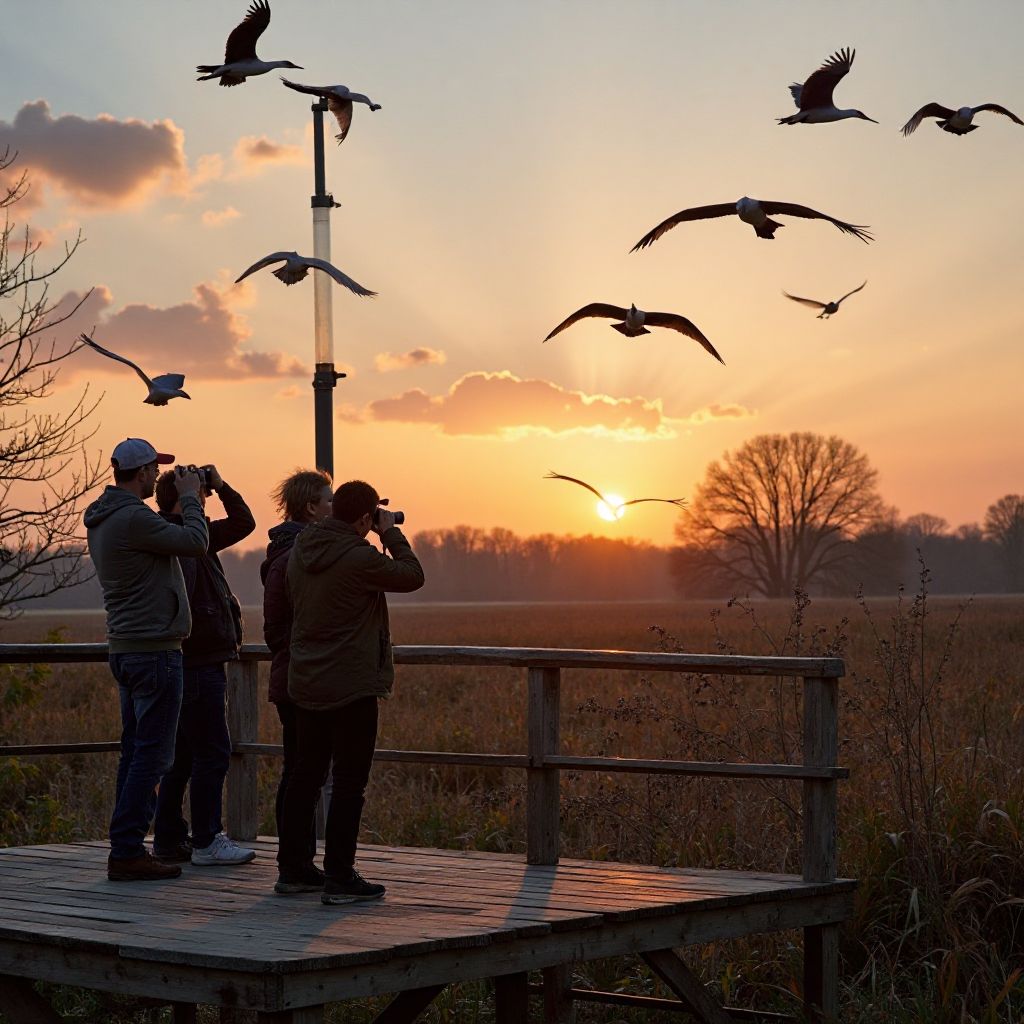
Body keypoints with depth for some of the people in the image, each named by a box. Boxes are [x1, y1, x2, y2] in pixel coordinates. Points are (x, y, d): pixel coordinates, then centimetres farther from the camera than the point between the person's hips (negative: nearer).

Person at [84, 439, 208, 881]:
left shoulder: (102, 519, 13)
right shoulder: (133, 518, -19)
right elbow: (195, 542, -17)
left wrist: (185, 500, 16)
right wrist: (190, 498, -3)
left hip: (125, 648, 10)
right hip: (153, 649, -10)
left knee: (136, 752, 13)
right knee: (152, 754, -7)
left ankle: (128, 848, 16)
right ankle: (126, 852, -7)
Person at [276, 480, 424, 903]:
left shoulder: (300, 549, 4)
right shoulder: (359, 558, -19)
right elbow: (412, 576, -8)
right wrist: (391, 533, 3)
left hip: (306, 685, 8)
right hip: (351, 686, -8)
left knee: (305, 776, 15)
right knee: (349, 783, -2)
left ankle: (292, 869, 21)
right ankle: (340, 878, -2)